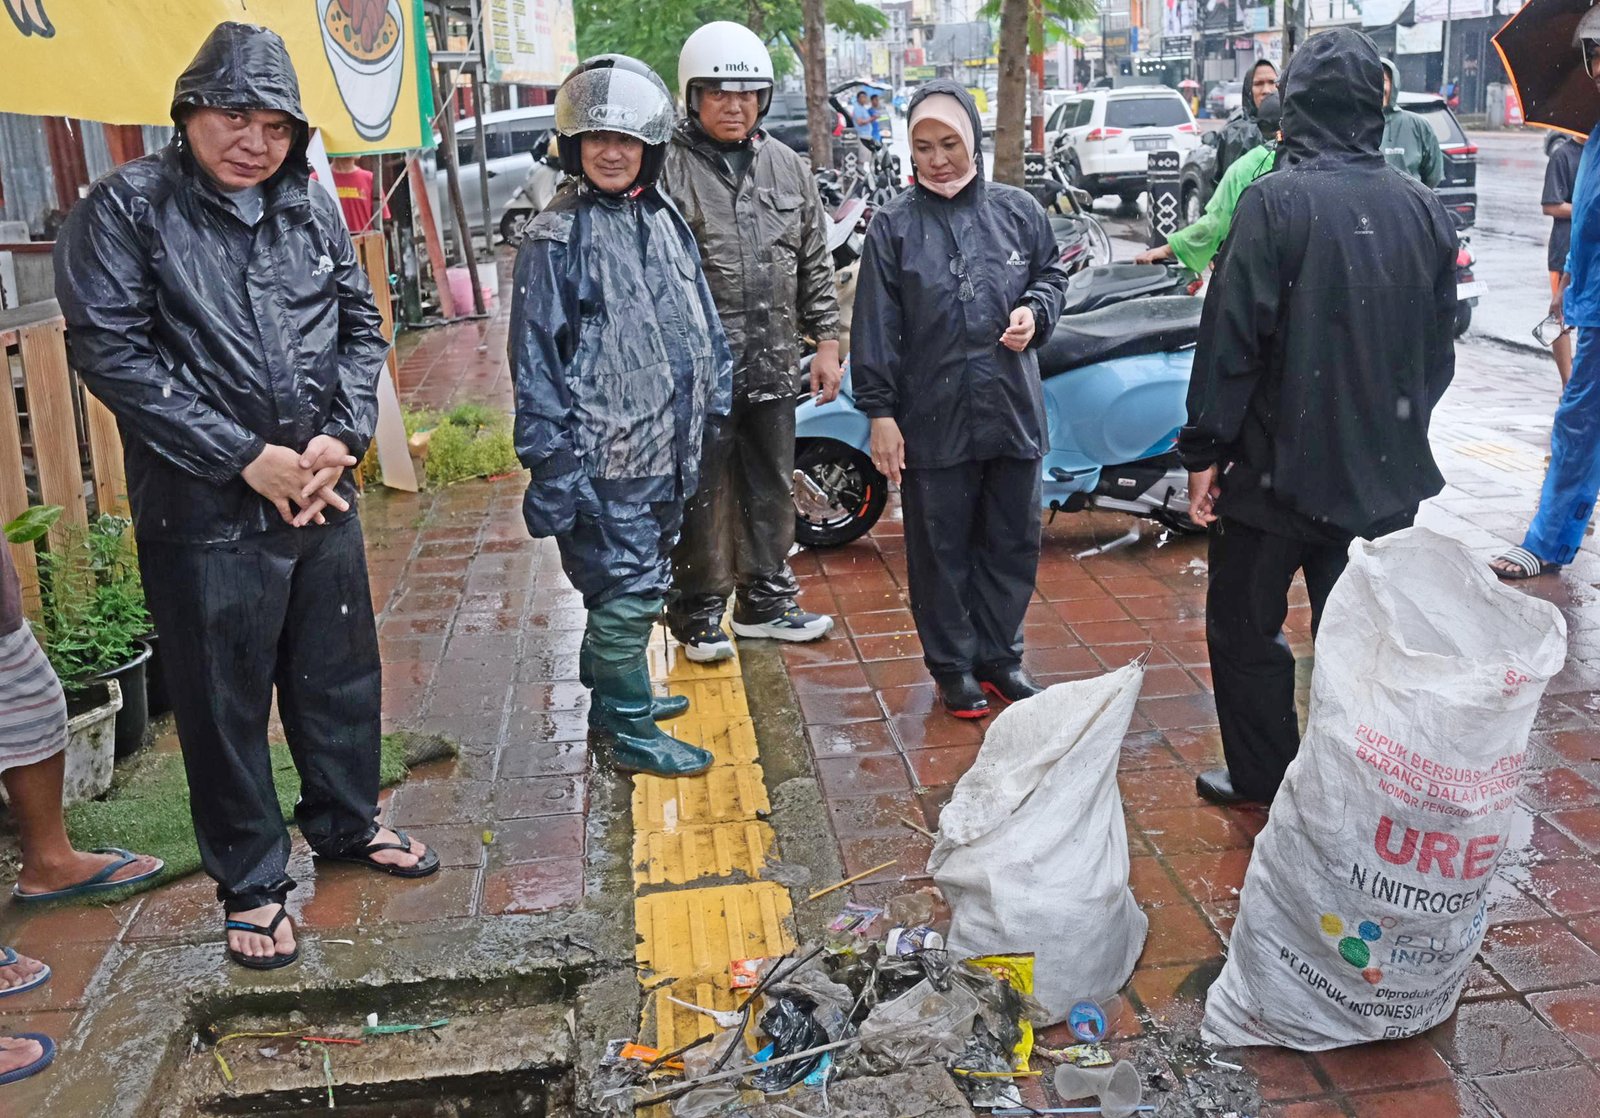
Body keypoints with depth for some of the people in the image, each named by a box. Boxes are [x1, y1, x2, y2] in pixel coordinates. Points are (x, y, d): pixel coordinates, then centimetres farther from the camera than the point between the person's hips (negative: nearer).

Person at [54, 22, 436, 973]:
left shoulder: (312, 208, 7)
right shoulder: (128, 208, -7)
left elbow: (362, 326, 12)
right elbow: (110, 350, -13)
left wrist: (343, 437, -5)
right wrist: (245, 458, -16)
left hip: (322, 493, 5)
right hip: (204, 512, -5)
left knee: (343, 672, 17)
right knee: (227, 700, 7)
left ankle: (348, 821, 40)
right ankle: (252, 880, 24)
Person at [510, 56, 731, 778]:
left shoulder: (664, 219, 10)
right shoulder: (556, 237, -11)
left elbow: (701, 320, 19)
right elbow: (535, 356, -13)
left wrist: (713, 405, 18)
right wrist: (551, 462, -16)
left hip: (667, 447, 8)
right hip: (605, 454, -7)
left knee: (638, 581, 19)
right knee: (628, 588, -1)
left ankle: (612, 695, 36)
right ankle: (632, 732, 12)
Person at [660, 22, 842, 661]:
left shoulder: (788, 169, 10)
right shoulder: (667, 170, -7)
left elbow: (815, 265, 14)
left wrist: (827, 342, 9)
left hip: (773, 367, 5)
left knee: (771, 490, 15)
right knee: (702, 495, 3)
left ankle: (765, 601, 31)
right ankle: (699, 614, 19)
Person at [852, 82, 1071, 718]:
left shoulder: (1018, 211, 5)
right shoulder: (893, 226, -1)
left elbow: (1052, 274, 19)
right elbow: (875, 326, -3)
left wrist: (1035, 310, -5)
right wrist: (880, 412, -6)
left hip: (1014, 413, 3)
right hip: (931, 420, -3)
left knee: (1013, 544, 12)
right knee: (941, 549, 7)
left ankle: (999, 656, 29)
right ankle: (953, 666, 22)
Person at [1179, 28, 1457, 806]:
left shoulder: (1275, 201, -15)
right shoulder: (1424, 210, 1)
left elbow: (1231, 337, -16)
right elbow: (1438, 349, 8)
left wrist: (1203, 451, -8)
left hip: (1281, 465, -5)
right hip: (1385, 474, 5)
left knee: (1246, 626, 12)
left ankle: (1263, 777, 20)